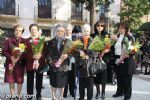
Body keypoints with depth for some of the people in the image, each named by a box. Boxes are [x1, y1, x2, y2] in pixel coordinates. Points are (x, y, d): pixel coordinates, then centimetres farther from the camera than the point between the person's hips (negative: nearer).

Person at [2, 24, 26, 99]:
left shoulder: (24, 41, 3)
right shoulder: (9, 40, 4)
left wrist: (18, 58, -17)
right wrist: (11, 57, -14)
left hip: (20, 63, -1)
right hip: (10, 63, 1)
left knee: (20, 80, 2)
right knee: (10, 80, 4)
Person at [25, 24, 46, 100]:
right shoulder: (27, 41, 5)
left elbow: (45, 52, 1)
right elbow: (25, 53, -3)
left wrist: (40, 55, -20)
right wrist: (33, 56, -20)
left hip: (40, 64, 1)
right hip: (30, 64, 0)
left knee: (39, 81, 7)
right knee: (30, 81, 4)